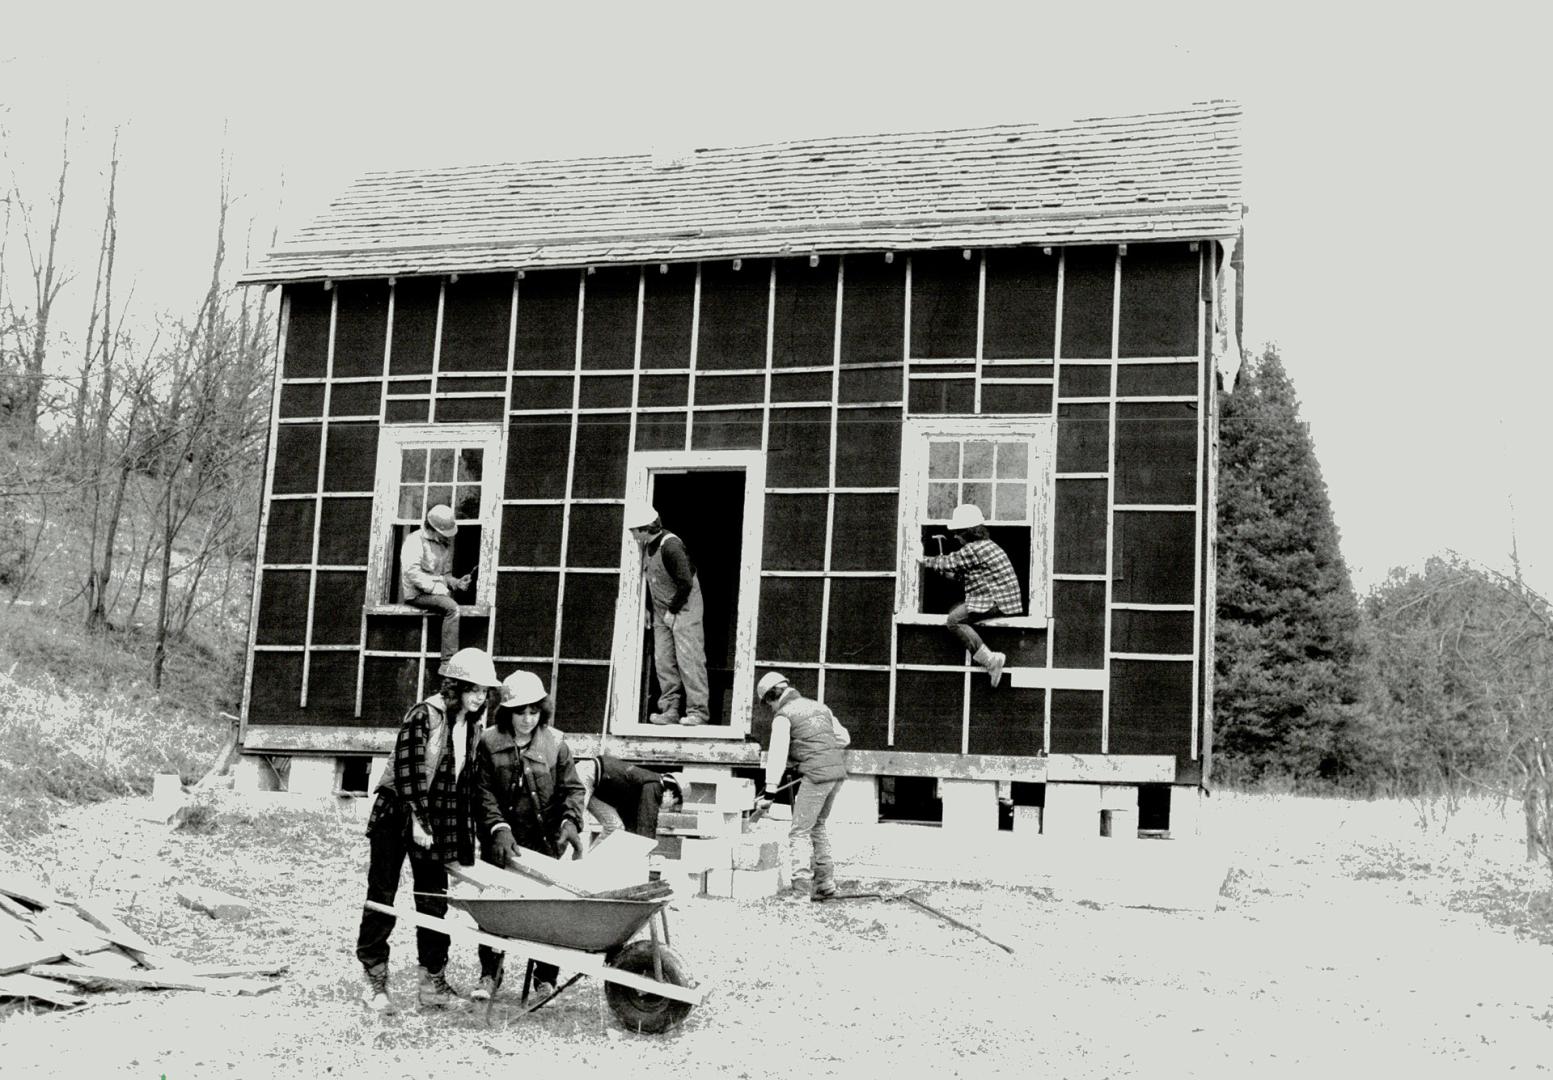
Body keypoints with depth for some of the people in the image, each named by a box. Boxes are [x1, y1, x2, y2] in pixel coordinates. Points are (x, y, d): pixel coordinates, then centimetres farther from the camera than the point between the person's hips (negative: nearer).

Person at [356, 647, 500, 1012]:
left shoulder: (472, 727, 5)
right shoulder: (423, 715, -15)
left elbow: (467, 781, 9)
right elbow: (408, 770, -18)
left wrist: (465, 833, 7)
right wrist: (417, 820, -21)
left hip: (439, 821, 6)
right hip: (398, 814, -6)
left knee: (434, 901, 6)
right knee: (382, 896, 1)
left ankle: (433, 982, 12)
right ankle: (375, 980, 10)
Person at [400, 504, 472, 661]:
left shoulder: (445, 544, 17)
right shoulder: (415, 540, -9)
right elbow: (412, 572, -19)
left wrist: (456, 582, 1)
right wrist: (437, 588, -22)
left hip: (436, 590, 8)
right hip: (417, 593, -8)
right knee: (452, 607, -29)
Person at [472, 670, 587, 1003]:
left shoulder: (555, 743, -1)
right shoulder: (490, 742, -2)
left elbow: (572, 788, 1)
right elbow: (484, 793, -6)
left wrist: (571, 822, -16)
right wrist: (499, 829, -18)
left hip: (546, 841, 0)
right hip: (502, 839, 0)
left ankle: (545, 977, 12)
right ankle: (489, 974, 14)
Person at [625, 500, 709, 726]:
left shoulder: (670, 546, -21)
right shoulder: (648, 546, 7)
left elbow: (686, 583, -22)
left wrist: (673, 611, -15)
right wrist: (649, 608, 11)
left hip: (684, 610, -9)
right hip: (661, 613, 9)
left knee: (688, 660, -8)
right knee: (662, 661, 5)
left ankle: (698, 711, -5)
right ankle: (670, 710, 10)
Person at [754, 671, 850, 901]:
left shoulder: (783, 716, -1)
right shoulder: (818, 707, 21)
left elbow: (777, 755, -12)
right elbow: (843, 738, 22)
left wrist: (769, 793, -15)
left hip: (816, 775, -7)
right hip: (838, 771, 7)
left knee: (800, 832, -2)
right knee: (818, 826, 22)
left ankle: (799, 887, -11)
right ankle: (825, 882, 22)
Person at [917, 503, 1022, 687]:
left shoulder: (974, 549, -13)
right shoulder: (985, 546, 19)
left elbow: (948, 563, -4)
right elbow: (962, 576, 22)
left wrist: (923, 559, 11)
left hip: (997, 602, -11)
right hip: (998, 598, 11)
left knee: (954, 620, -14)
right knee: (955, 609, 17)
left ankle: (990, 660, -22)